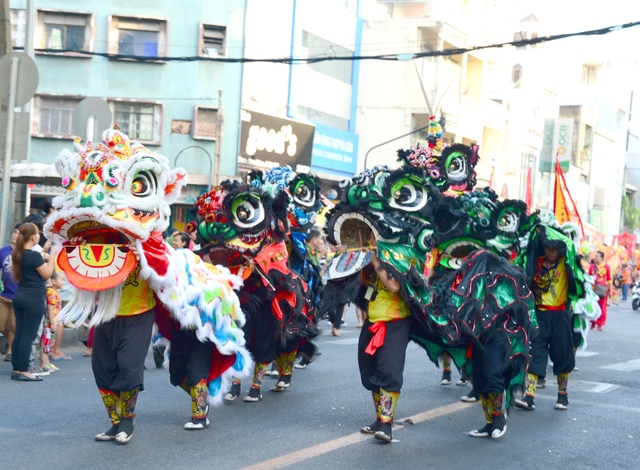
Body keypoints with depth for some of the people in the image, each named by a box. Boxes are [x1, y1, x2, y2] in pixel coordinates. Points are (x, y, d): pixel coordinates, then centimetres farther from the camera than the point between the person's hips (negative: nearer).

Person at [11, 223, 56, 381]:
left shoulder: (18, 254, 9)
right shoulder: (34, 255, -16)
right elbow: (47, 274, -8)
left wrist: (42, 258, 15)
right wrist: (51, 257, 0)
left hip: (20, 296, 9)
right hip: (34, 298, -9)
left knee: (19, 333, 10)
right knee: (28, 335, -4)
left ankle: (16, 370, 13)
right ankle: (23, 371, -1)